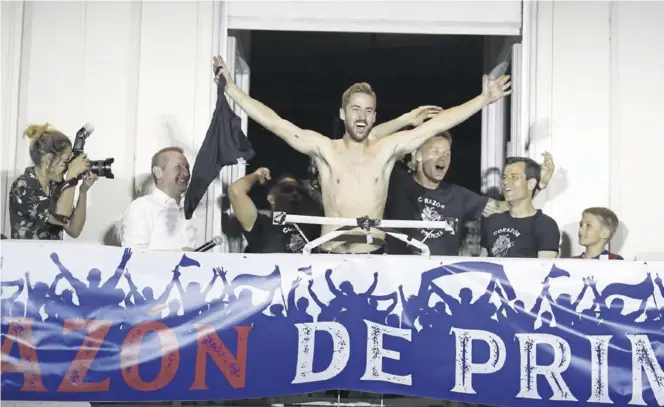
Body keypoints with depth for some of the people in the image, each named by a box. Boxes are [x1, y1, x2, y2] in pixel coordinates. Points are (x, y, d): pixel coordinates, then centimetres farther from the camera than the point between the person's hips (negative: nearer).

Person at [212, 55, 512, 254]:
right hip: (331, 257, -1)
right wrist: (231, 88, -11)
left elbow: (436, 124, 1)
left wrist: (484, 99, -1)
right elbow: (275, 123, -5)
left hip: (373, 257, 1)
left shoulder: (386, 150, 4)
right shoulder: (324, 149, 0)